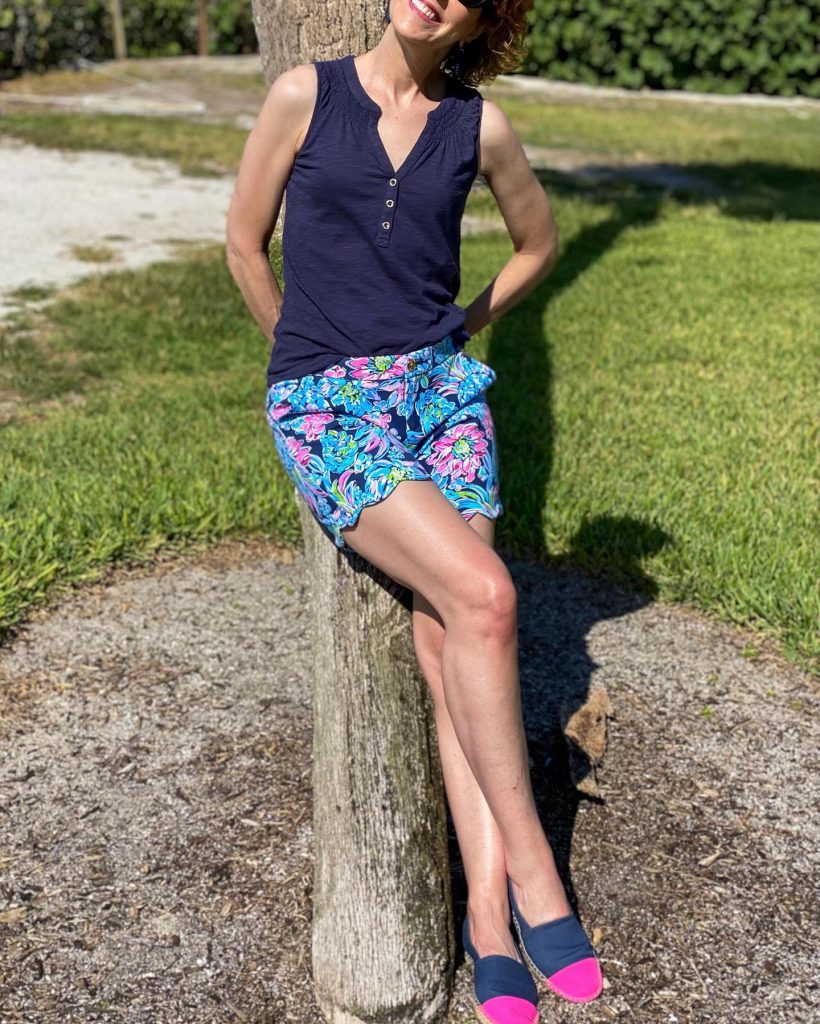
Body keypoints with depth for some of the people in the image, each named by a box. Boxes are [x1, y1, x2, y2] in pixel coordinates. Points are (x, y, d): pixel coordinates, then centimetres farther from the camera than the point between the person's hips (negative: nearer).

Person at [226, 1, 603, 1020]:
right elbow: (244, 244, 7)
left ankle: (487, 916, 1)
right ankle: (530, 867, -5)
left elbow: (539, 241, 22)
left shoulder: (480, 126, 6)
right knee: (481, 596, -21)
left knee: (444, 642, -6)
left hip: (443, 386, 3)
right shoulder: (305, 93, -1)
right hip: (327, 406, -3)